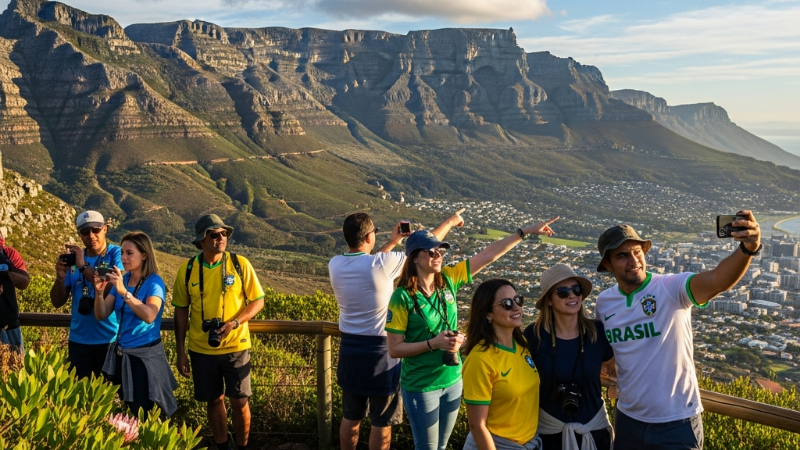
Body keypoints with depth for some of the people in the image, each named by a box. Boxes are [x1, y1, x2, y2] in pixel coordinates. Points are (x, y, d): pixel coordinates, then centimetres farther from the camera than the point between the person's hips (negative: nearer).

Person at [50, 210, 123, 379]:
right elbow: (57, 302, 6)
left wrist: (83, 266, -21)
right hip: (79, 339, 4)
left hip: (111, 338, -4)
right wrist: (60, 277, -12)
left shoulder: (116, 254, -6)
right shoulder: (72, 258, 6)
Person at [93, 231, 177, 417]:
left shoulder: (154, 282, -14)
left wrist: (123, 292, -34)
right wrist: (99, 292, -17)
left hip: (146, 355, -6)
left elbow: (149, 316, -30)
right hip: (120, 353, 6)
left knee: (144, 413, 3)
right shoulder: (121, 279, 3)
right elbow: (101, 315, 1)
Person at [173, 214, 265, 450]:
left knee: (239, 401, 4)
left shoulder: (240, 264, -8)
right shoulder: (187, 270, -4)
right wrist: (181, 352, 3)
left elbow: (258, 301, -2)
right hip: (201, 350, 1)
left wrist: (235, 322, -19)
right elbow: (181, 311, 4)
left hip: (235, 347, -1)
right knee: (214, 400, 13)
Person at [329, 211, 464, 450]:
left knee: (350, 417, 18)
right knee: (381, 421, 10)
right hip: (380, 351, -6)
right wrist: (450, 222, 7)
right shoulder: (381, 263, -21)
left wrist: (392, 242, 19)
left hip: (349, 349, 6)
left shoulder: (335, 265, -6)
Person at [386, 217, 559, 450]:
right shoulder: (403, 297, -18)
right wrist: (433, 343, -25)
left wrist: (526, 231, -6)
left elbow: (488, 255, -4)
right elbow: (394, 349, -15)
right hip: (421, 386, -5)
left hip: (452, 380, 5)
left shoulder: (448, 279, -5)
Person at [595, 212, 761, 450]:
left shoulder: (671, 288, -16)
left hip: (676, 422, -4)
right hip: (628, 419, 4)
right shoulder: (604, 302, -2)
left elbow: (717, 281, -36)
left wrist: (747, 249, -53)